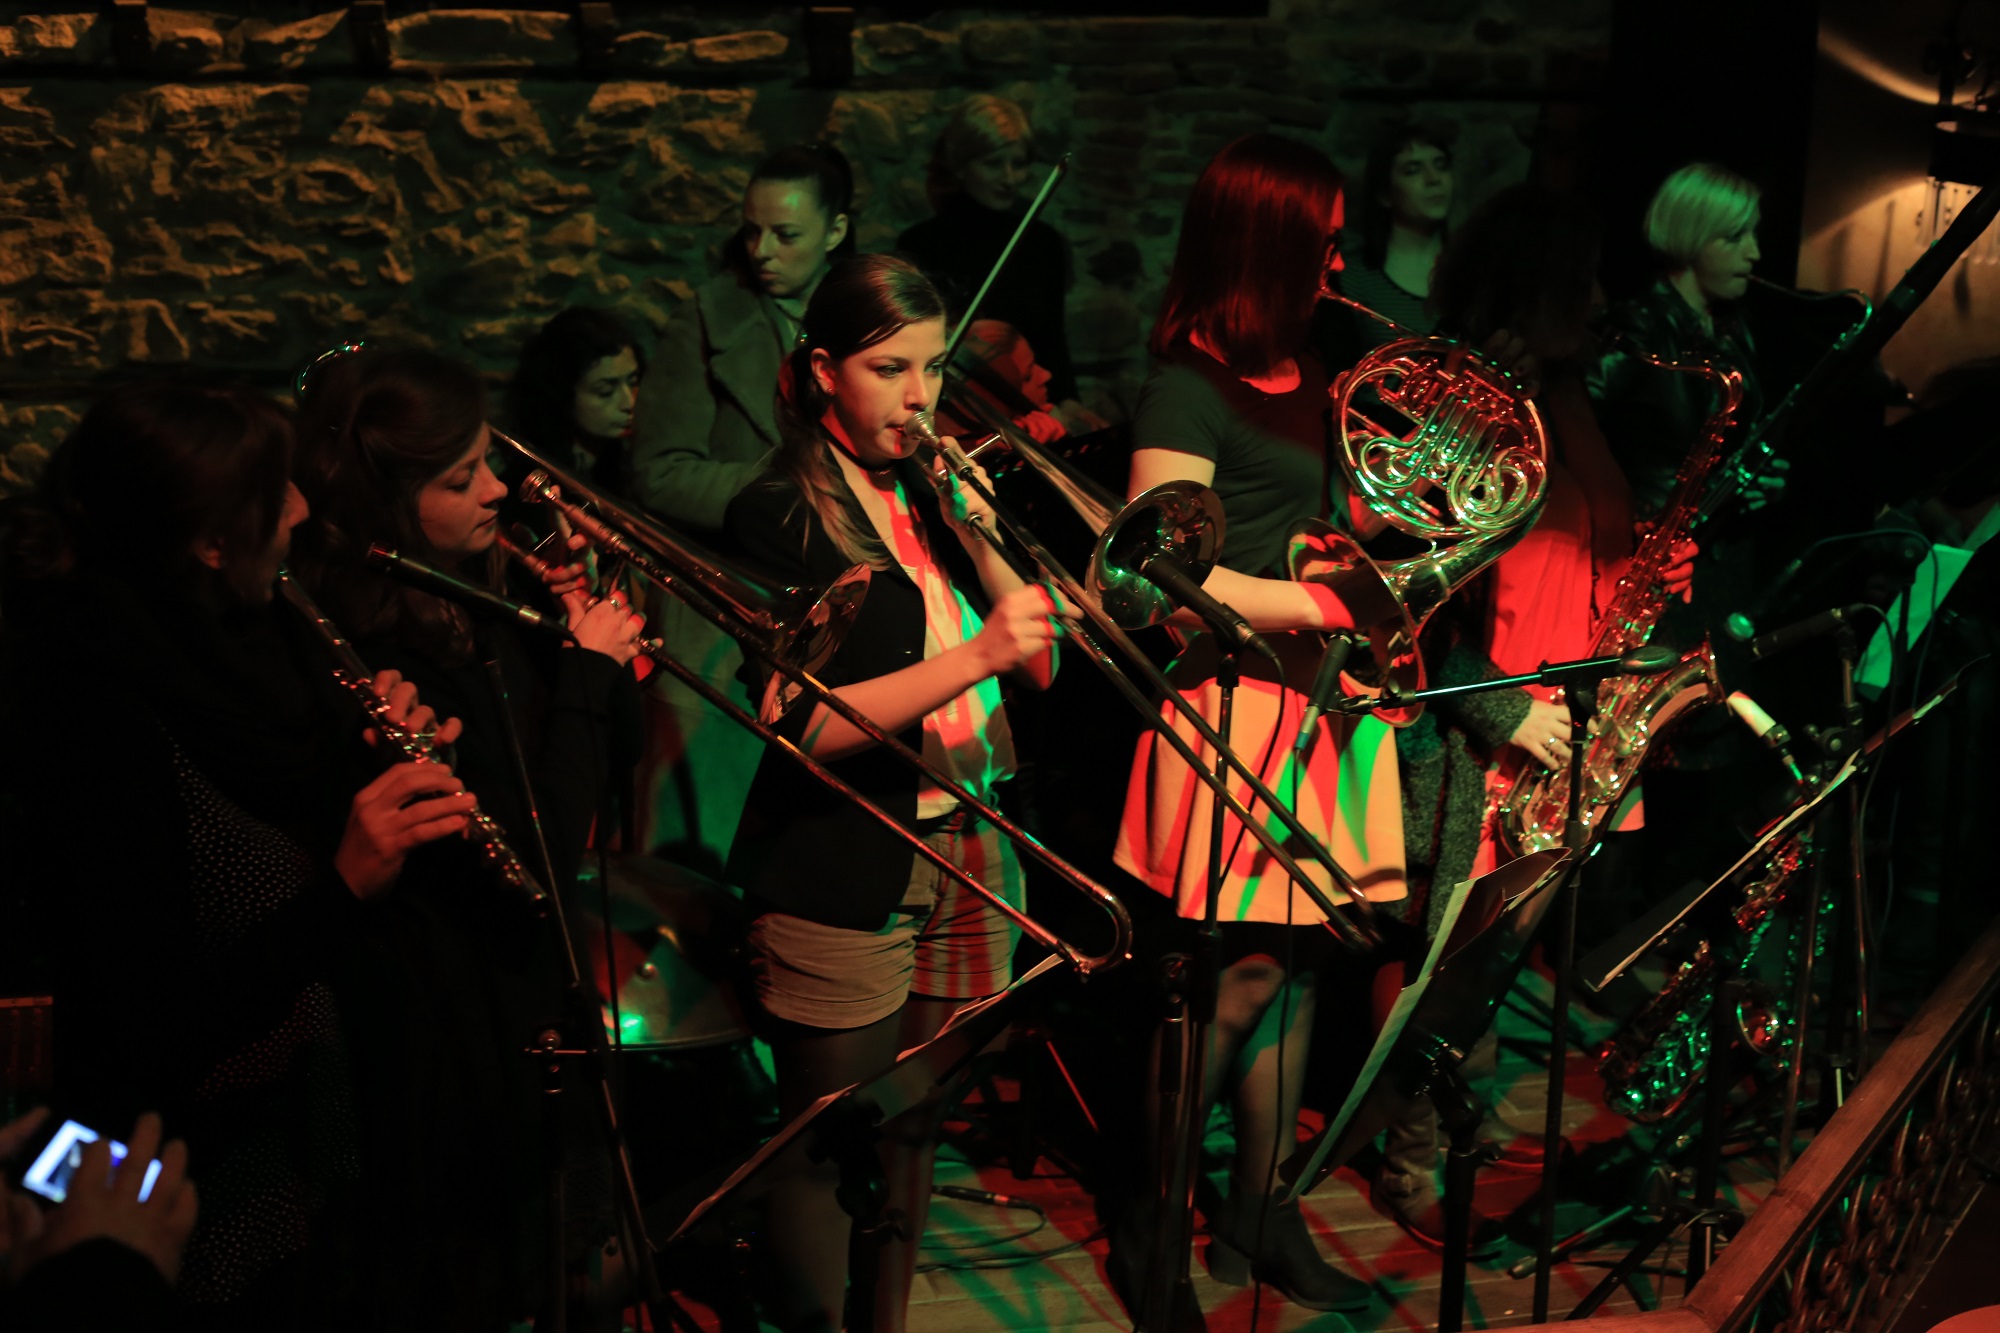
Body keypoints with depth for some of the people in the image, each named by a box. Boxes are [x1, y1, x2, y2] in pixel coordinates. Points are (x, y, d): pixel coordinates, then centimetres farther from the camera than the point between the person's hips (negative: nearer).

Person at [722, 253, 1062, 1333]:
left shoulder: (935, 496, 12)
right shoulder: (778, 520, -9)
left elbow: (1041, 663, 7)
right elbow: (812, 725, -20)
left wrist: (979, 534, -7)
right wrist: (976, 654, -28)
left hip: (967, 856, 6)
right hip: (842, 873, -6)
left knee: (915, 1128, 16)